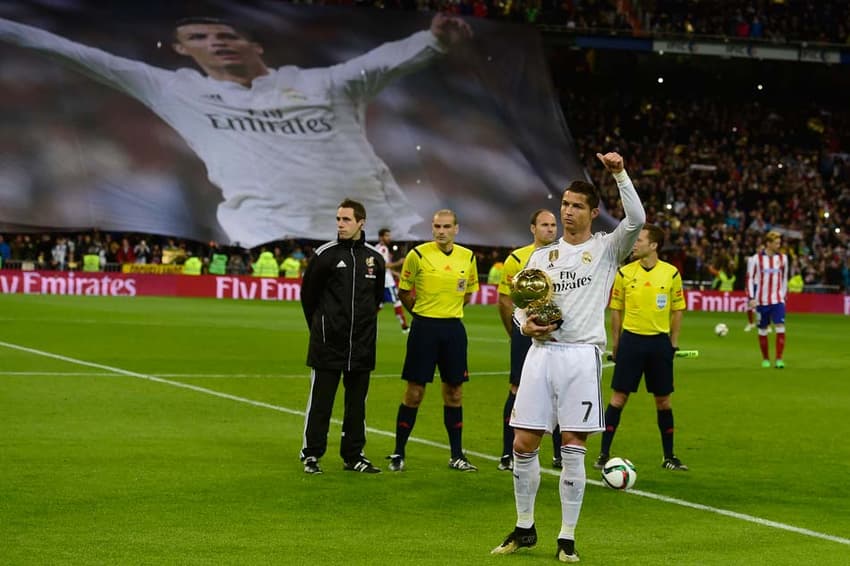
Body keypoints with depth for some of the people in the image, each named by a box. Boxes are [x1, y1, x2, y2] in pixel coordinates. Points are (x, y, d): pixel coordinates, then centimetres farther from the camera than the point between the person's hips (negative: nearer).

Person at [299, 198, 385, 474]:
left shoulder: (374, 258, 5)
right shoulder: (325, 254, -5)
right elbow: (308, 293, 4)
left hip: (361, 345, 4)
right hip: (328, 343, -4)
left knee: (357, 400, 9)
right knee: (320, 399, -1)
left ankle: (353, 456, 17)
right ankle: (311, 454, 7)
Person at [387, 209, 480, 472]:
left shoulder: (468, 257, 4)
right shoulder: (418, 255, -6)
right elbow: (403, 292, 4)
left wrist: (449, 309, 10)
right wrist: (424, 311, 6)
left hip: (454, 327, 3)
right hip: (424, 327, -3)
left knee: (454, 393, 7)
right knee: (414, 392, -1)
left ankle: (457, 455, 16)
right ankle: (398, 454, 8)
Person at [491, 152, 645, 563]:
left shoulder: (606, 249, 4)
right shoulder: (541, 256, 16)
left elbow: (635, 219, -14)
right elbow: (520, 303, 19)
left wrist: (620, 174, -21)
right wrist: (525, 324, -3)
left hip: (581, 355, -4)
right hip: (541, 352, 4)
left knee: (573, 448, -4)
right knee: (523, 444, 1)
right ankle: (524, 529, 17)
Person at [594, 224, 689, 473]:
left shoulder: (671, 273, 0)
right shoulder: (624, 273, 0)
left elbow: (677, 309, 7)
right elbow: (616, 310, 6)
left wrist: (673, 342, 3)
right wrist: (615, 343, 4)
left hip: (659, 341, 1)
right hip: (631, 339, -1)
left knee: (663, 400, 7)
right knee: (619, 397, -2)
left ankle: (669, 457, 17)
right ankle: (604, 454, 1)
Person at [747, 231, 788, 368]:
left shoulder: (782, 258, 4)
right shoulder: (757, 258, -3)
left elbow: (784, 278, 15)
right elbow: (750, 278, 0)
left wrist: (783, 295, 13)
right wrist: (751, 298, -6)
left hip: (778, 300, 1)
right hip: (762, 301, -1)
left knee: (780, 328, -12)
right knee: (762, 330, 6)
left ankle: (779, 359, -10)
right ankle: (765, 359, 20)